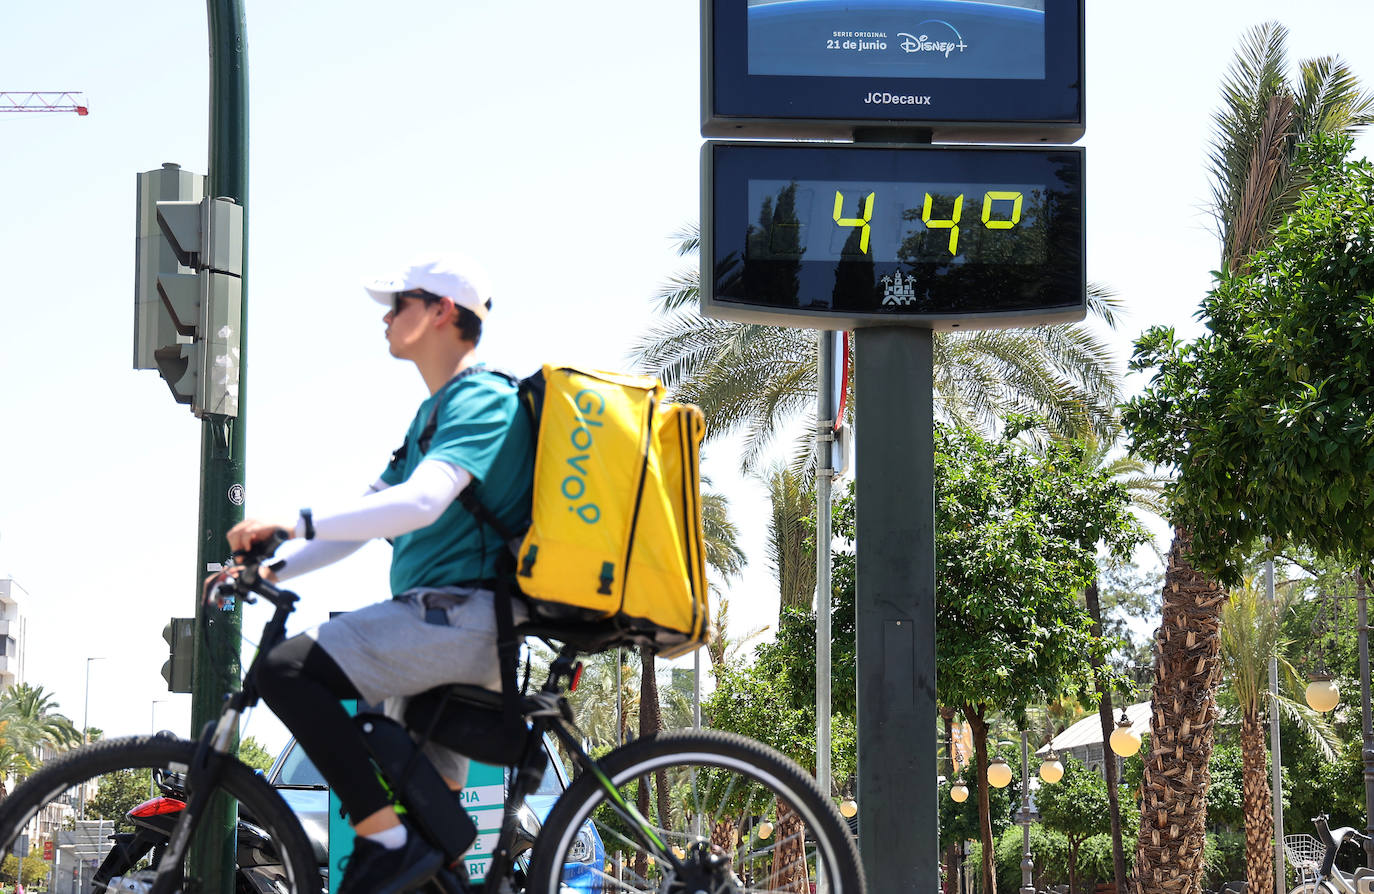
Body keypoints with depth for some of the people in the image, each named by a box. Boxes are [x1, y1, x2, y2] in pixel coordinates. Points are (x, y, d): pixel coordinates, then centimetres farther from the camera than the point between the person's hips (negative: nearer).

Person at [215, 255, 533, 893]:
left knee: (286, 670, -22)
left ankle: (386, 841, -21)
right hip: (453, 625, 11)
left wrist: (293, 524, -29)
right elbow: (369, 516, 24)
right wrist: (272, 569, 13)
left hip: (460, 614, -11)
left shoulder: (483, 401, -10)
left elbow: (420, 503, -27)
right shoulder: (434, 411, 24)